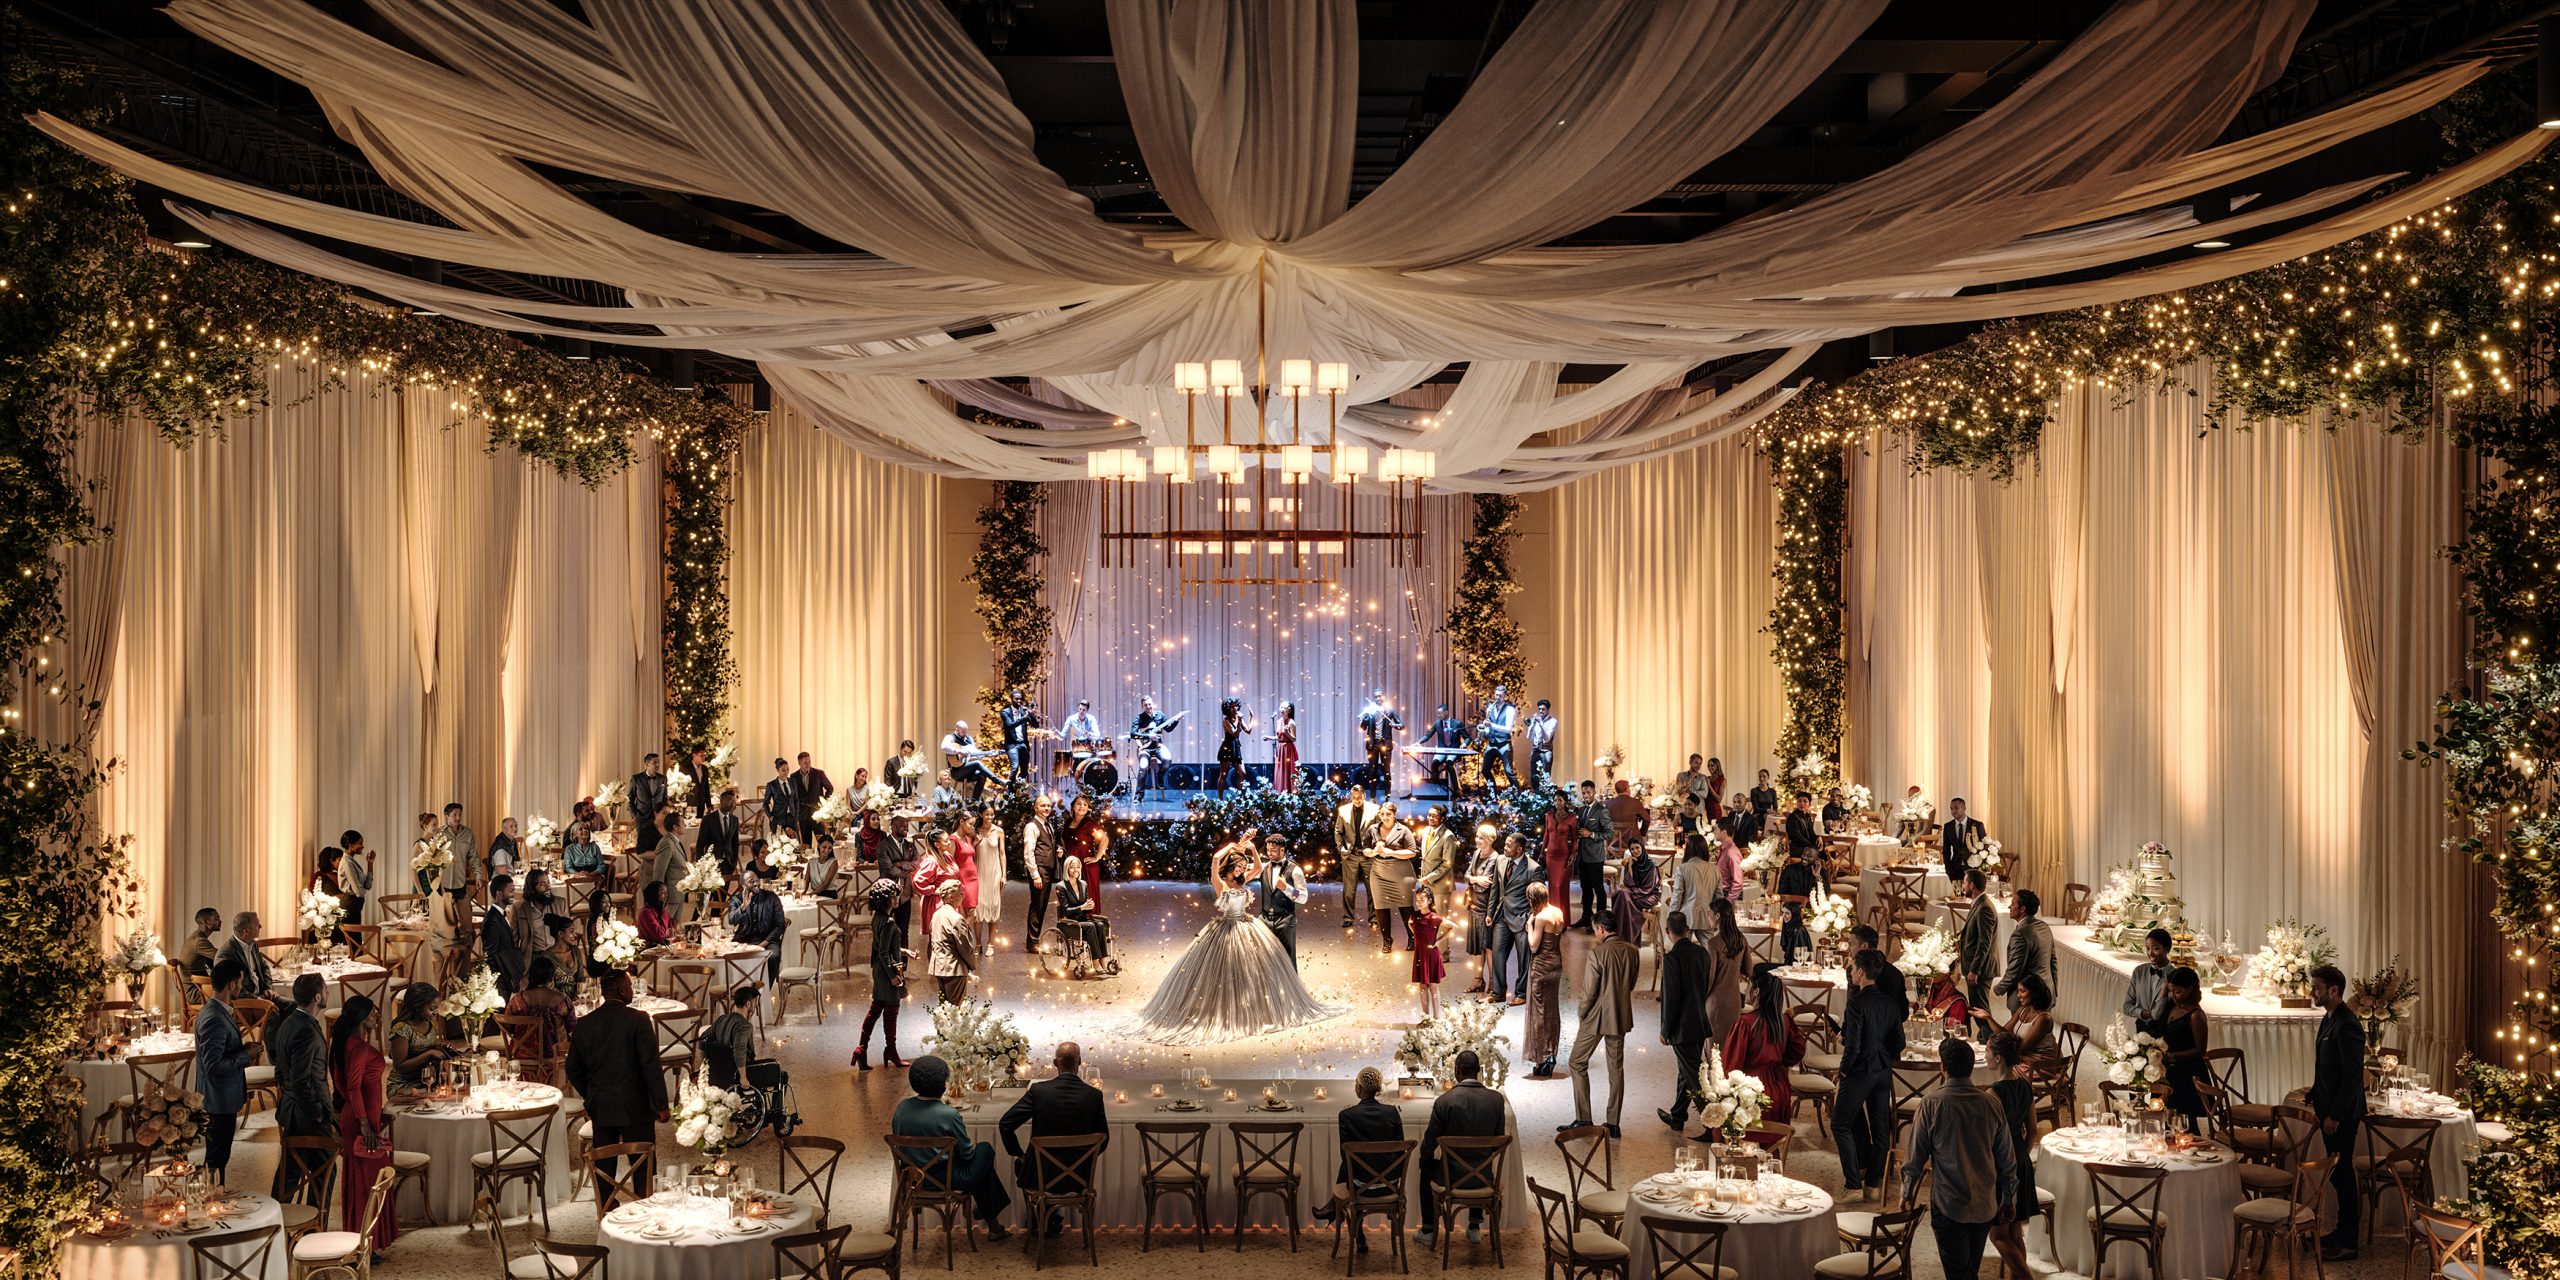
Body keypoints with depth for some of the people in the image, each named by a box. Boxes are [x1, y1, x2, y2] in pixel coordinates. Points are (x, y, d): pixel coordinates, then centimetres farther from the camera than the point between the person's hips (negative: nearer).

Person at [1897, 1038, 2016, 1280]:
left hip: (1949, 1206, -4)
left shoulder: (1931, 1104, -15)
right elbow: (2007, 1159, 4)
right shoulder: (1991, 1104, -4)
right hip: (1986, 1206, 4)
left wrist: (1907, 1193, 7)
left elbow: (1915, 1155, -8)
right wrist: (2009, 1199, 17)